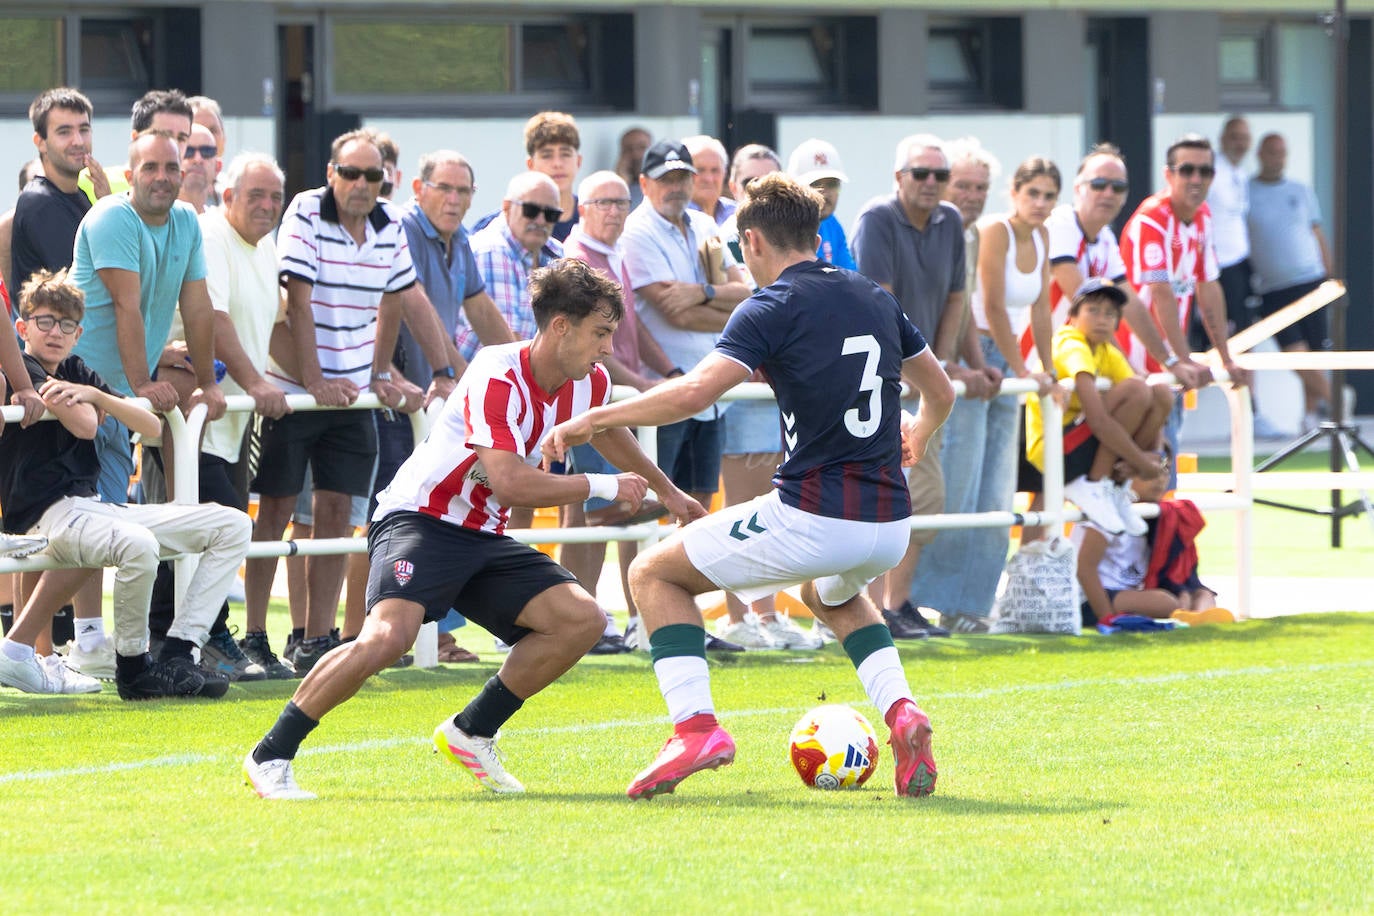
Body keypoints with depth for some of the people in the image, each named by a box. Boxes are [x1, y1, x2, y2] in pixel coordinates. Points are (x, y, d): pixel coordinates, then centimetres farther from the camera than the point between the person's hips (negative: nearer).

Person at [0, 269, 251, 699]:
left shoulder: (75, 372, 20)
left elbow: (152, 427, 9)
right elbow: (84, 424, -19)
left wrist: (96, 396, -4)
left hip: (95, 509, 9)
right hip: (50, 515, -9)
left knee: (233, 526, 5)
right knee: (138, 545, -42)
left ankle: (176, 656, -7)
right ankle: (133, 668, -19)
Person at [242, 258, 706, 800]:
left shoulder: (589, 383, 4)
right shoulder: (497, 377, -23)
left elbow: (608, 432, 31)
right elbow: (509, 483, -33)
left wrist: (667, 492, 46)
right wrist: (601, 486, -21)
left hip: (484, 538, 9)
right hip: (420, 522, -9)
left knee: (583, 620, -7)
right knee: (390, 633, -33)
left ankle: (470, 734, 8)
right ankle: (270, 757, -21)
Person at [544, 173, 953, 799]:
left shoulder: (775, 306, -6)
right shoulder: (875, 299, 14)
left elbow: (694, 392, -20)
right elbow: (940, 391, 26)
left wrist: (593, 420, -11)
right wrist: (918, 435, 49)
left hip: (813, 519, -6)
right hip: (891, 524, 7)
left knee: (654, 574, 12)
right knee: (833, 595, 41)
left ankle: (694, 725, -6)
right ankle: (901, 714, 15)